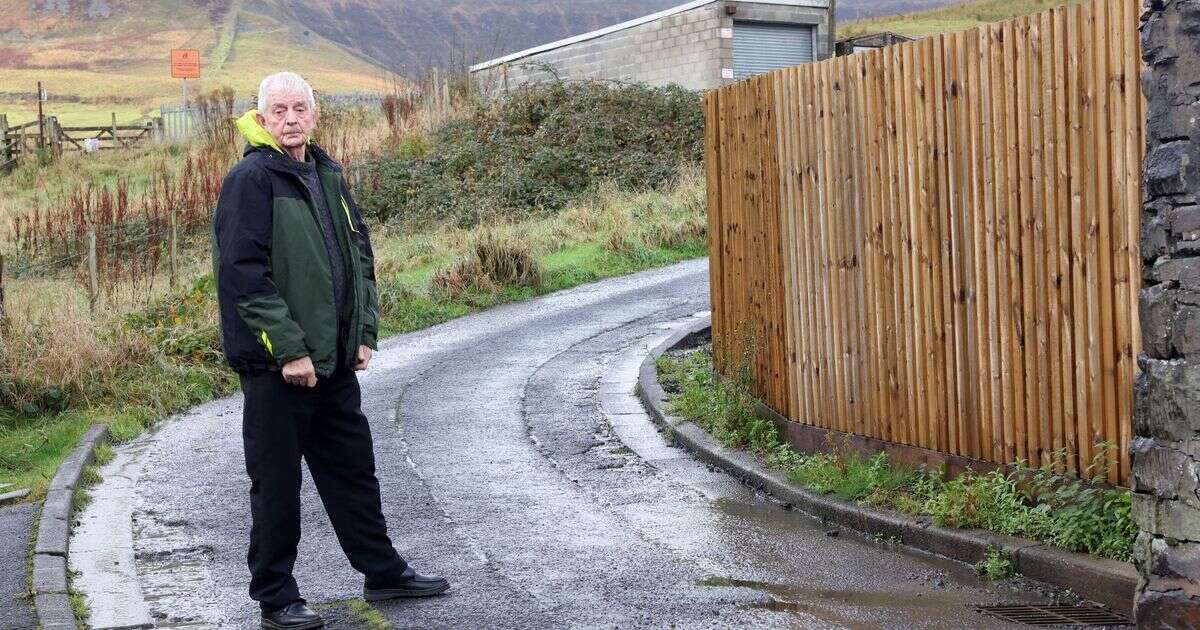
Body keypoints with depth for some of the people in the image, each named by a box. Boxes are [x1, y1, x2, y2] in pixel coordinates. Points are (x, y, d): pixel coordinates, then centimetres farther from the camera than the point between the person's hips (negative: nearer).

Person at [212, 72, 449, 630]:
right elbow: (243, 273, -18)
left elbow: (359, 256, 18)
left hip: (333, 359, 7)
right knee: (277, 482, 3)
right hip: (275, 365, -7)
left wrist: (365, 331, 9)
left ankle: (382, 572, 29)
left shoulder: (328, 176, 12)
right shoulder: (250, 180, -12)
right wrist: (288, 349, -20)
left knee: (353, 468, 16)